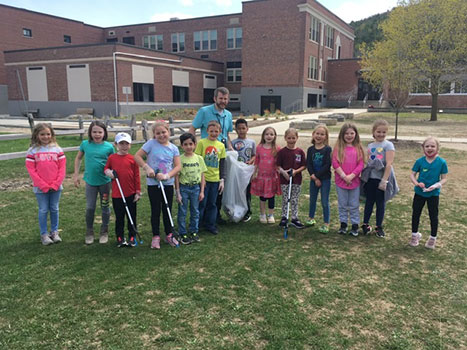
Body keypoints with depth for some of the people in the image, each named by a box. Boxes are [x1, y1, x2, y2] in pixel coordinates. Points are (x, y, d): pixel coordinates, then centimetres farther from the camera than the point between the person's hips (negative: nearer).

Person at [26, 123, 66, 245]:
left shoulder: (57, 149, 1)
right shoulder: (32, 151, -3)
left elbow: (62, 168, 0)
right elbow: (31, 170, -6)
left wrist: (56, 184, -9)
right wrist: (43, 185, -12)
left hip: (56, 187, 2)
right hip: (40, 188, -1)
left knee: (54, 209, 11)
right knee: (43, 210, 5)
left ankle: (55, 232, 23)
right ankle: (44, 234, 16)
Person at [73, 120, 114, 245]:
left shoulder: (109, 146, -8)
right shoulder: (85, 144, -4)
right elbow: (78, 158, 10)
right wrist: (76, 175, 8)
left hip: (105, 181, -1)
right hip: (90, 181, 1)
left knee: (105, 207, 11)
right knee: (89, 208, 5)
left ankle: (104, 232, 27)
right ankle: (89, 232, 24)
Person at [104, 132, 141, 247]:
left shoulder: (133, 159, -4)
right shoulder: (112, 158, 0)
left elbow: (137, 176, -1)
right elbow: (106, 168, 14)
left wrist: (138, 192, -2)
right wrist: (108, 172, -10)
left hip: (131, 194, -1)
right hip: (116, 194, 1)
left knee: (132, 216, 10)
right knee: (119, 217, 12)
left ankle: (132, 237, 24)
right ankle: (120, 238, 24)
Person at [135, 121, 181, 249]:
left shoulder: (173, 148, 1)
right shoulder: (151, 144, -6)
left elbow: (178, 166, -4)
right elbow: (137, 156, -7)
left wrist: (167, 175, -19)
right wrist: (147, 168, -19)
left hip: (168, 183, 2)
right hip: (153, 183, -2)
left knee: (167, 210, 12)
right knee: (156, 210, 6)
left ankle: (169, 235, 25)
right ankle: (156, 237, 18)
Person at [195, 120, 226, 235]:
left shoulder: (221, 145, 7)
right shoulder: (201, 142, -4)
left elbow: (222, 164, 11)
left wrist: (222, 180, 7)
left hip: (215, 179, 3)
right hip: (203, 178, -3)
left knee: (212, 204, 11)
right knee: (201, 203, 3)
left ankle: (210, 225, 23)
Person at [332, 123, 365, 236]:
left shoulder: (358, 148, 1)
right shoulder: (338, 147, -2)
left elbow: (360, 165, -3)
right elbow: (335, 163, -8)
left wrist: (351, 176, -14)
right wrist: (344, 176, -15)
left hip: (354, 181, 0)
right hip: (340, 181, 0)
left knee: (354, 205, 9)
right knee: (342, 205, 11)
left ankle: (355, 226, 19)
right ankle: (343, 224, 23)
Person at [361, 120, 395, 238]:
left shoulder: (388, 145, -8)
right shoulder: (370, 146, 8)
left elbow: (389, 164, -15)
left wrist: (384, 180, -20)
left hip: (381, 179, -4)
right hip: (370, 178, 4)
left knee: (380, 203, 8)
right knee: (369, 201, 12)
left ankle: (379, 227, 20)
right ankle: (365, 224, 24)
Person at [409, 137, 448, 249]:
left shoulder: (442, 162, -10)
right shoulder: (420, 161, -7)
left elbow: (444, 178, -5)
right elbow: (412, 174, 0)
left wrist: (437, 185, -23)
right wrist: (417, 183, -19)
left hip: (434, 194, -1)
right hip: (419, 192, 1)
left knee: (433, 216, 10)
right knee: (415, 214, 12)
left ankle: (433, 238, 27)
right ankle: (414, 235, 31)